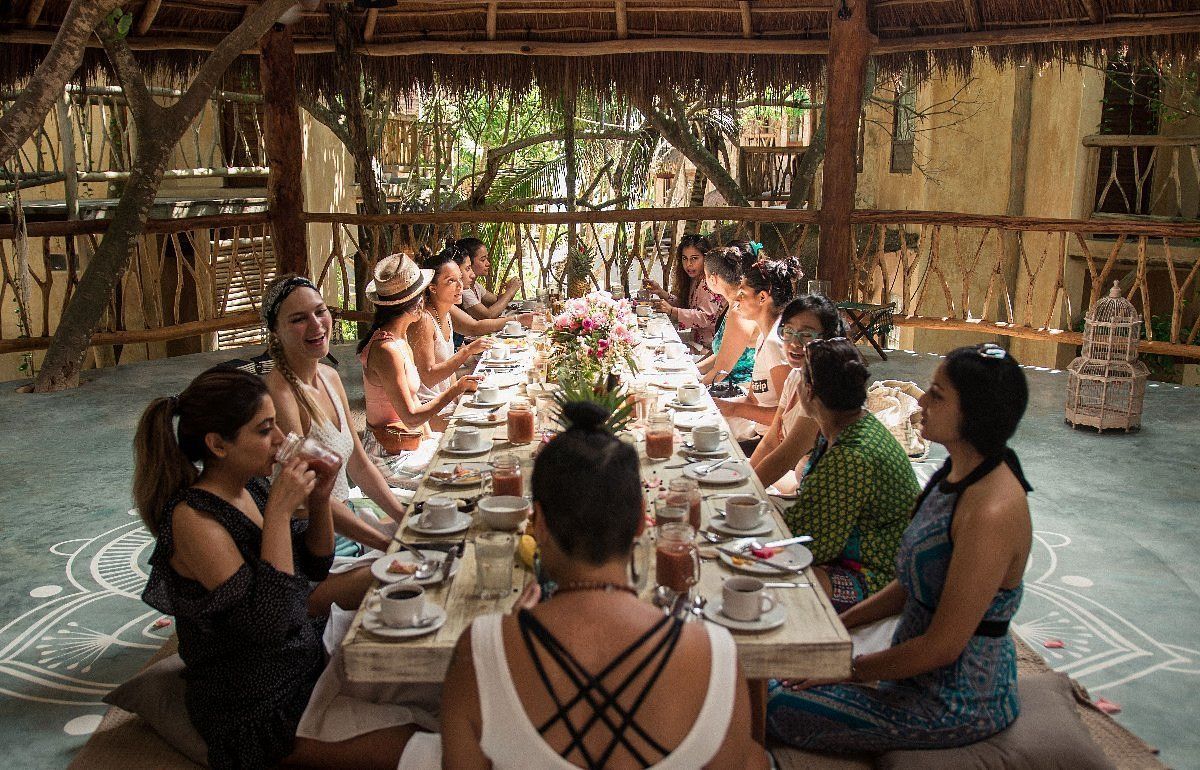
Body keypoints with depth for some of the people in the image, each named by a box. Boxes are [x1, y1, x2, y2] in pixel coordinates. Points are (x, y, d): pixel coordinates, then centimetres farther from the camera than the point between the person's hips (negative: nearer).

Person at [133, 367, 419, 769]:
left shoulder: (251, 487, -2)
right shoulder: (192, 517, -25)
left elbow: (316, 569, 9)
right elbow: (266, 622, -32)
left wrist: (319, 499, -8)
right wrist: (279, 512, -30)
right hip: (255, 710, -9)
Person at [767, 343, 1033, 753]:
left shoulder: (992, 511, -29)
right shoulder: (955, 474, 2)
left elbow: (943, 646, -25)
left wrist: (849, 668, -14)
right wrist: (840, 623, 5)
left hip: (959, 700, -9)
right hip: (922, 669, 9)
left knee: (784, 708, -12)